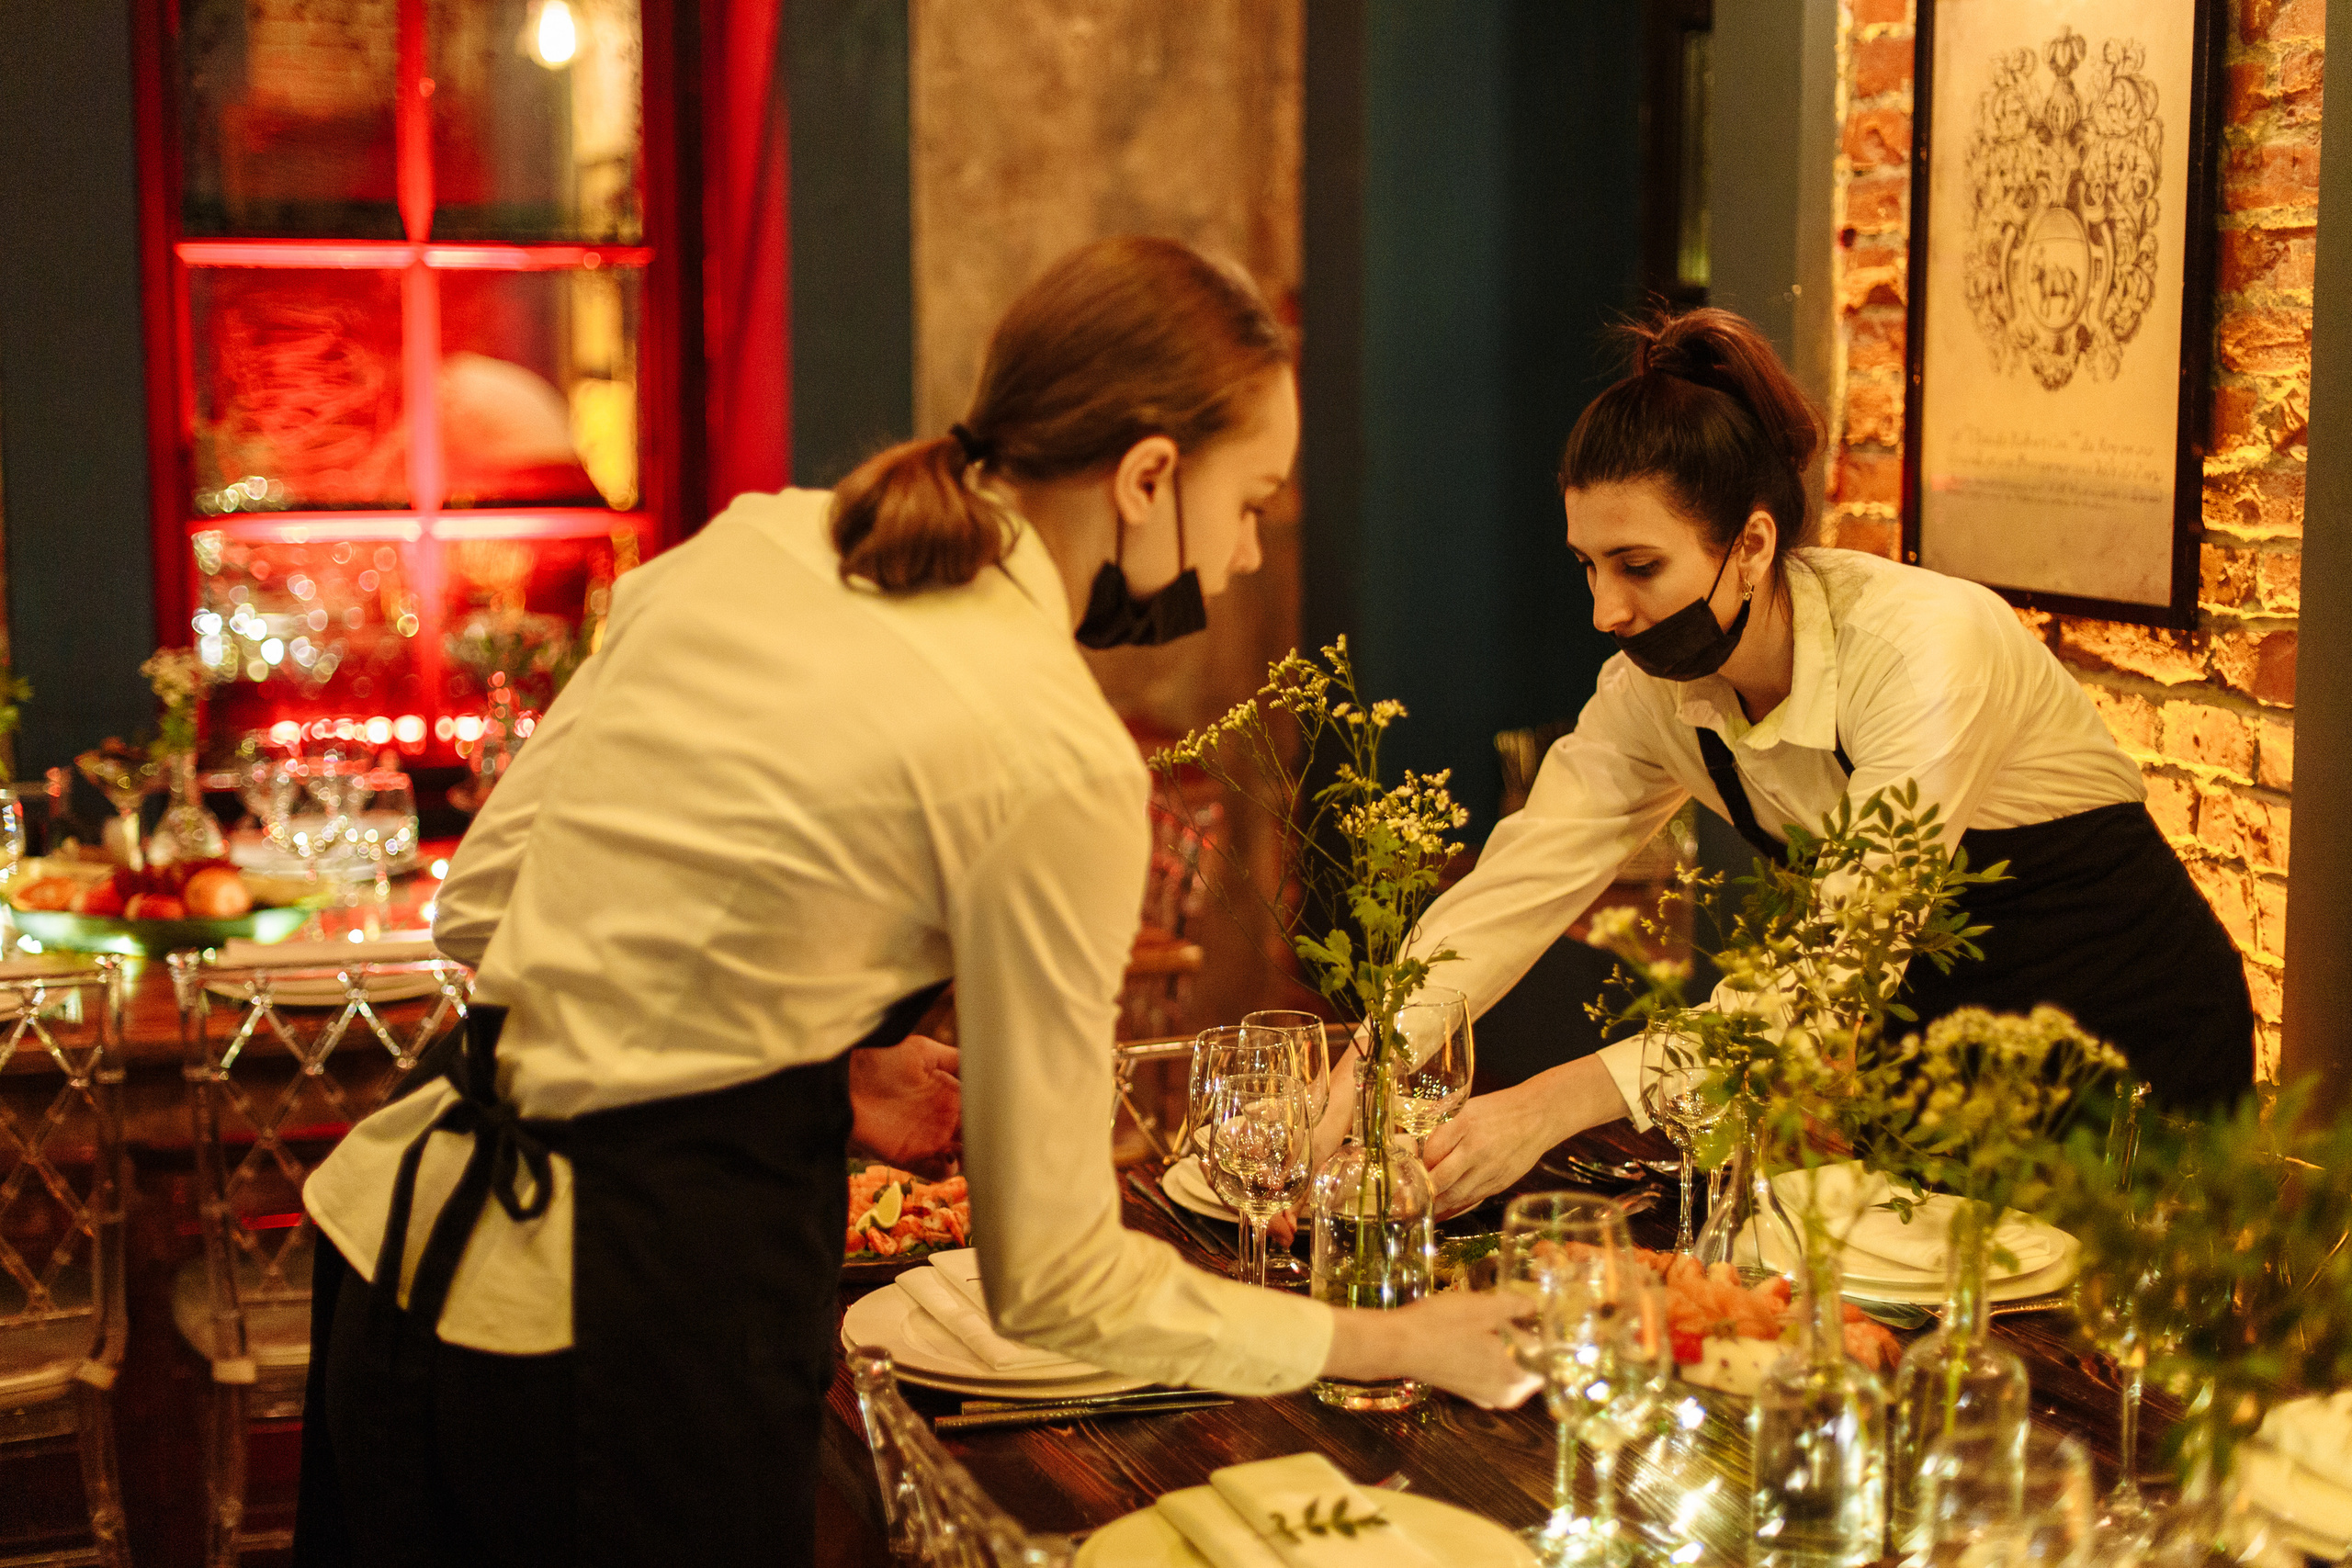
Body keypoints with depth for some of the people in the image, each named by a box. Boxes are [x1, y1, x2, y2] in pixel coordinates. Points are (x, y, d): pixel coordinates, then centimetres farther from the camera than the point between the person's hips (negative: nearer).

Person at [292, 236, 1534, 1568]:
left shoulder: (756, 538, 2)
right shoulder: (1057, 760, -17)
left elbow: (483, 898, 10)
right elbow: (1052, 1278, -10)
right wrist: (1390, 1342, 2)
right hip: (630, 1335, -7)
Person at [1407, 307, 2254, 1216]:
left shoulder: (1928, 647, -30)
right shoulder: (1656, 688, -10)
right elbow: (1519, 884, -11)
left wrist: (1561, 1101, -41)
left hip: (2126, 1034, -5)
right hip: (1942, 1038, 6)